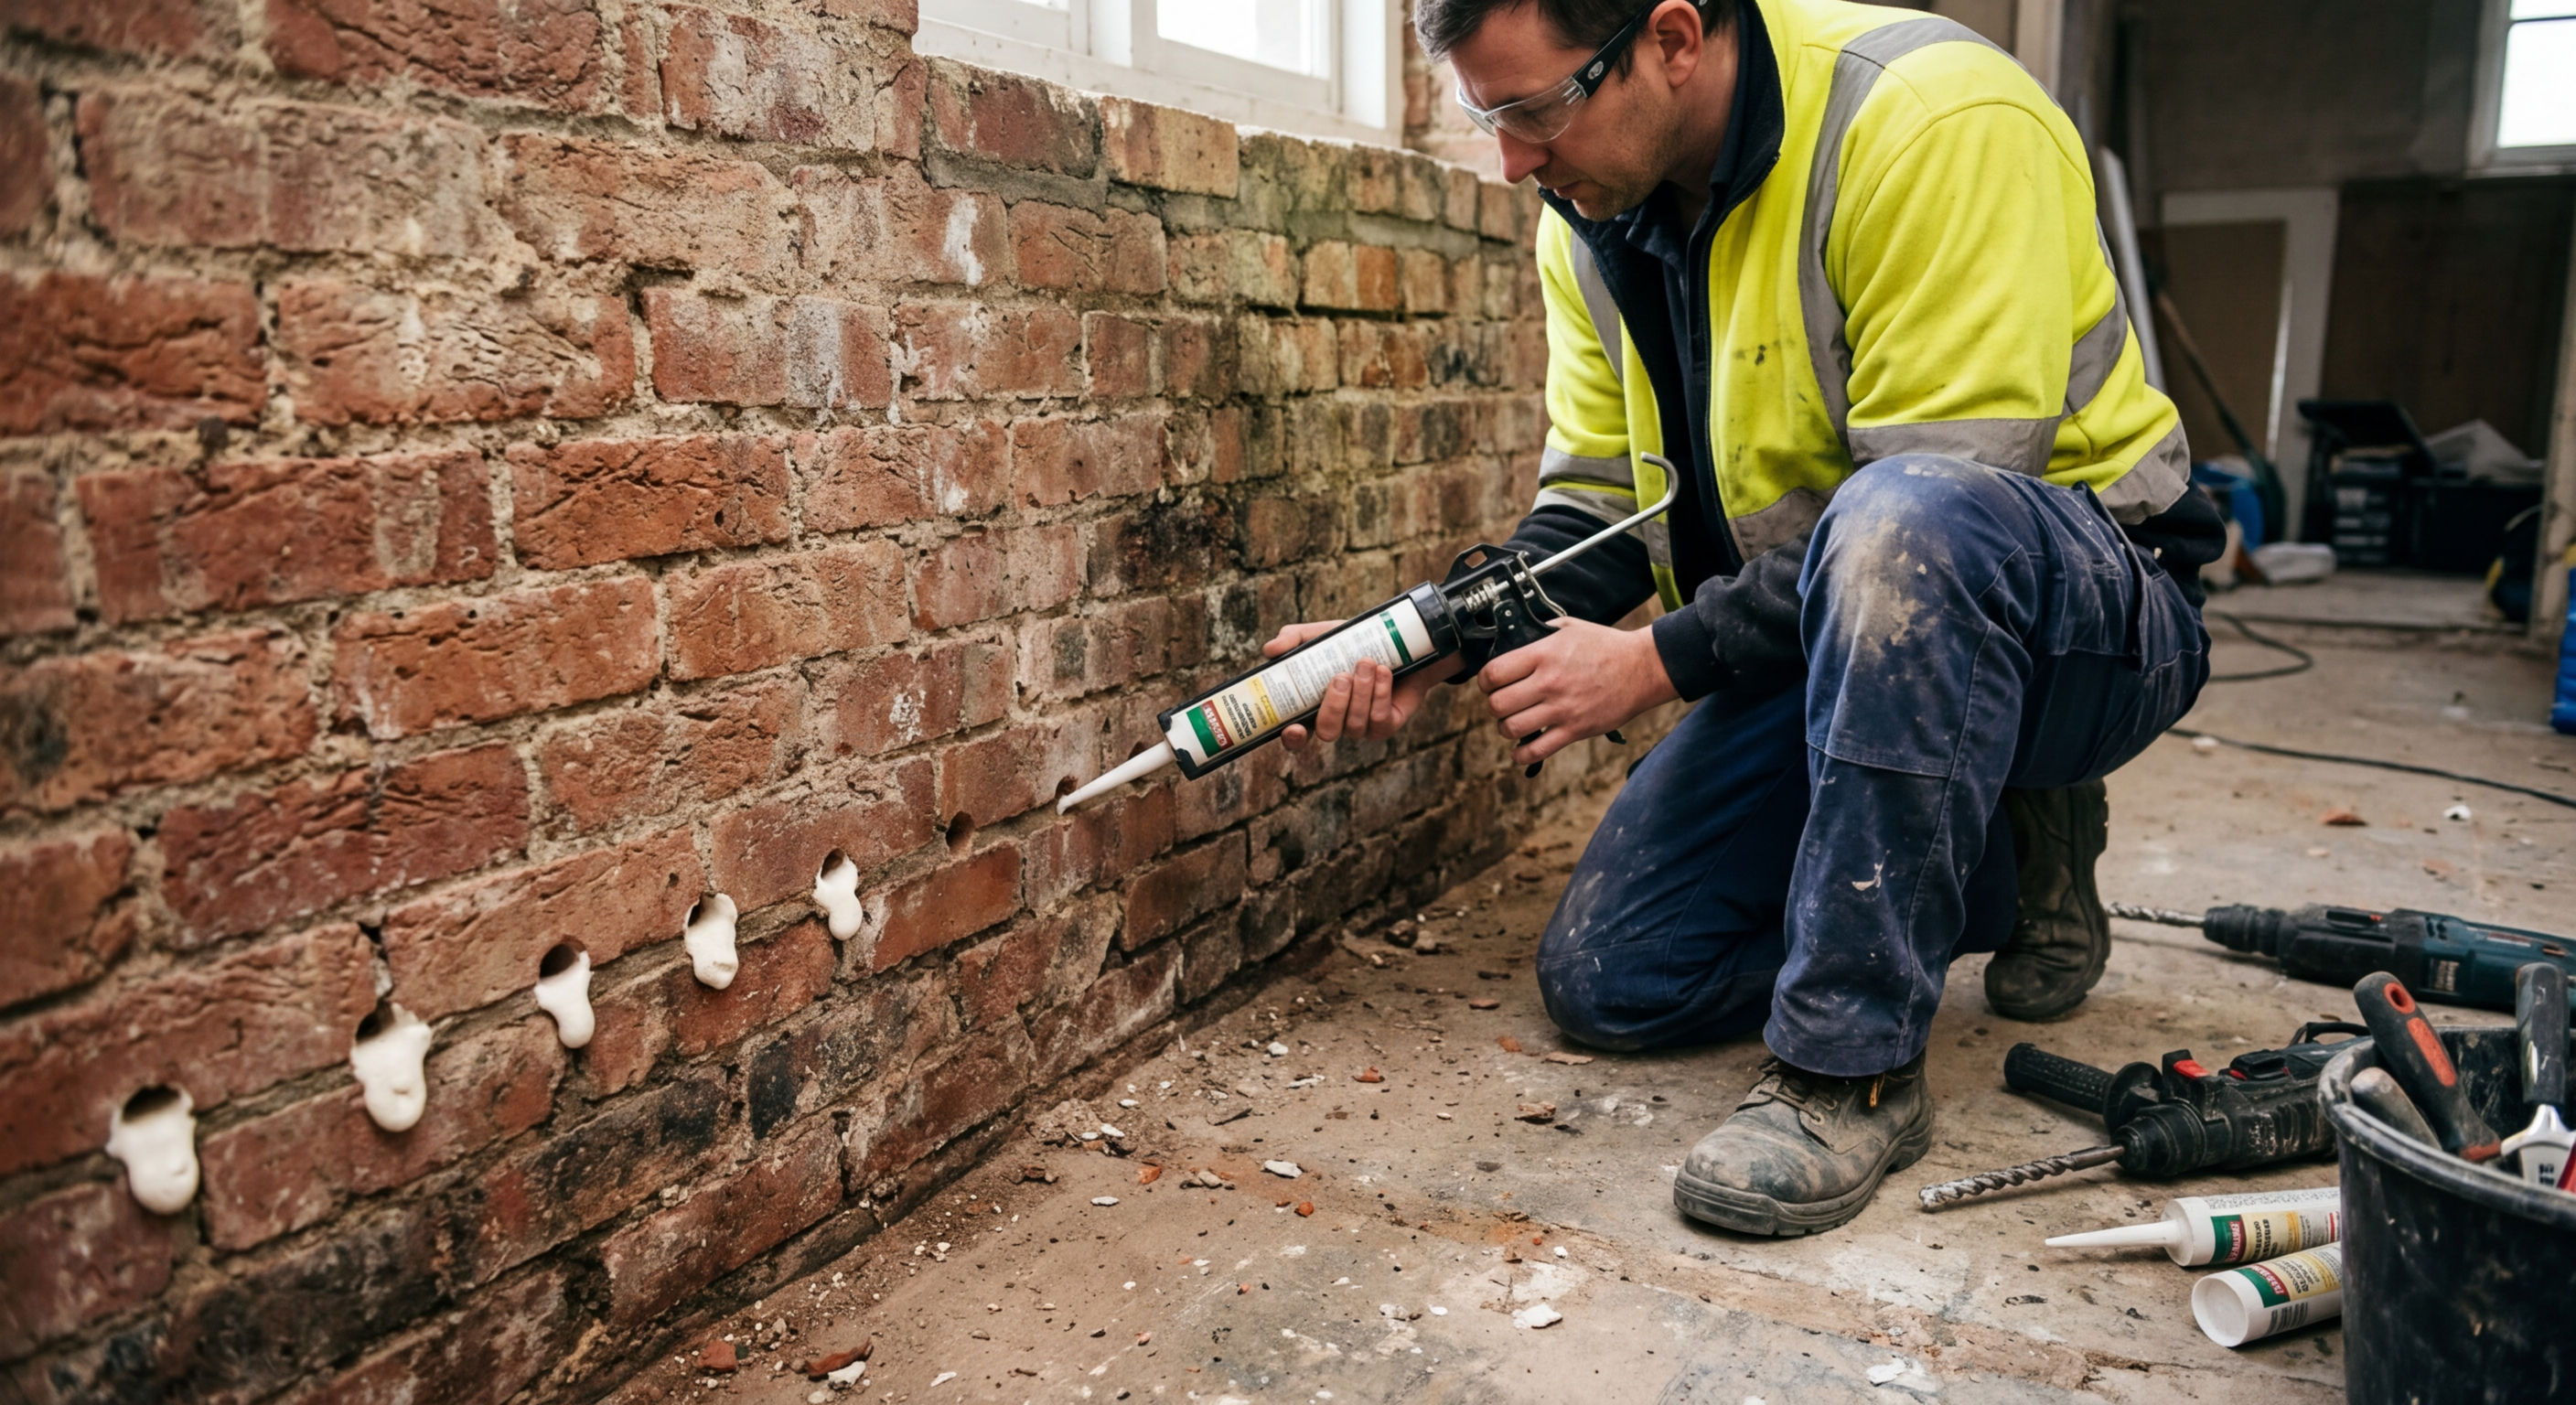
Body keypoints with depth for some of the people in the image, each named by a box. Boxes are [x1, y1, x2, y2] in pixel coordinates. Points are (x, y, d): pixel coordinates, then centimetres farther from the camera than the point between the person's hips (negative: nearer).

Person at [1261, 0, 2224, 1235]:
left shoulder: (1938, 121, -23)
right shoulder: (1592, 214, 0)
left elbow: (1942, 493, -28)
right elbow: (1599, 504, 2)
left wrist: (1660, 662, -26)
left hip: (2085, 610, -6)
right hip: (1819, 647, 7)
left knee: (1892, 530, -43)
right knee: (1603, 981, -1)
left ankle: (1852, 1066, -28)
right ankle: (1996, 863, 16)